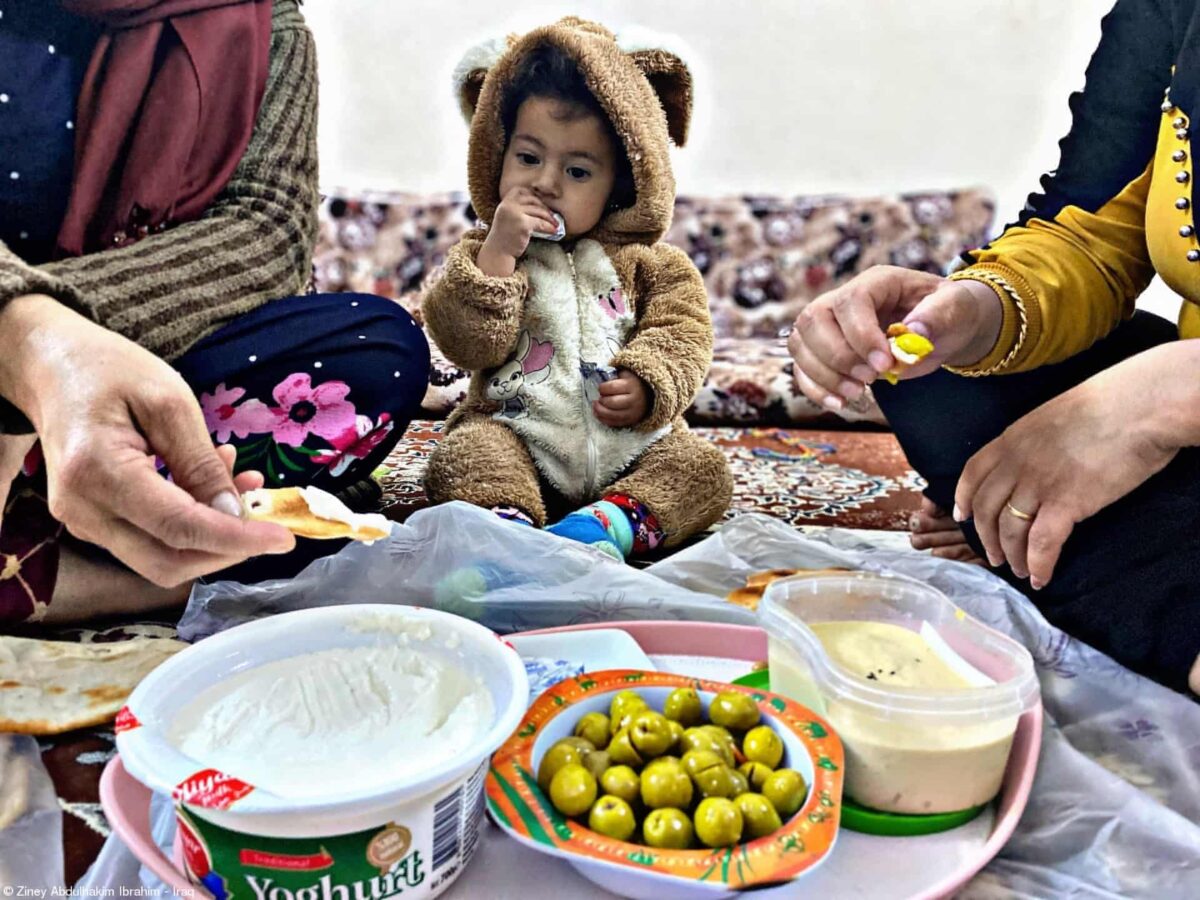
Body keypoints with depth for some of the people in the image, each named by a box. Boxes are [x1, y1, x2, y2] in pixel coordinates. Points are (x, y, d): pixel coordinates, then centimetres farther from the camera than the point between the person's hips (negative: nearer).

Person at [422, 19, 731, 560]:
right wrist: (497, 254, -16)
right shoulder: (487, 253, 6)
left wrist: (647, 386, -19)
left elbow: (682, 332, 1)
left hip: (630, 443, 1)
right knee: (465, 453, -28)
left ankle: (608, 522, -40)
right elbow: (469, 344, -7)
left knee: (702, 468, -22)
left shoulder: (646, 262, 8)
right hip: (517, 438, -1)